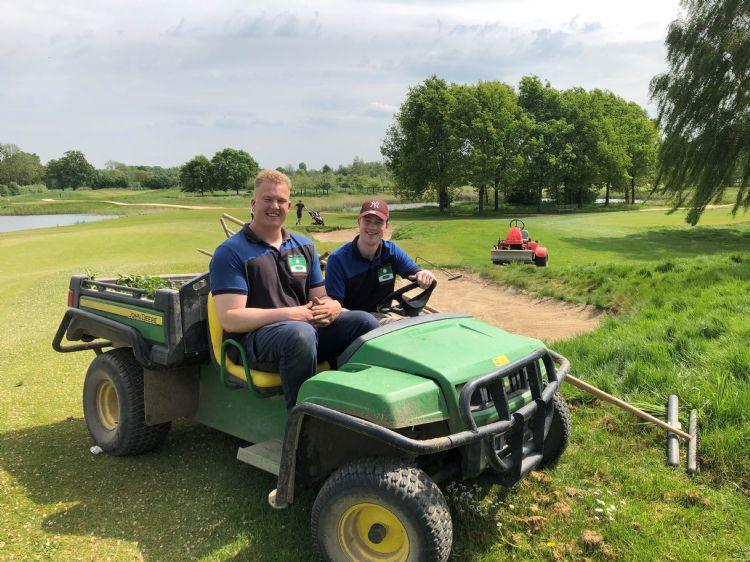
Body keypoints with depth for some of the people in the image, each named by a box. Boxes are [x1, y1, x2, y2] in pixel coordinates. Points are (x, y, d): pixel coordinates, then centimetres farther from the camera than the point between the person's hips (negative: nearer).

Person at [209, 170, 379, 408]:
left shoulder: (304, 246, 18)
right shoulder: (230, 252, -2)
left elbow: (320, 297, 16)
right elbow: (230, 319, -12)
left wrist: (331, 307, -11)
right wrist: (289, 314, -19)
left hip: (306, 328, 6)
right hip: (253, 338, -6)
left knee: (364, 322, -12)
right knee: (300, 333, -37)